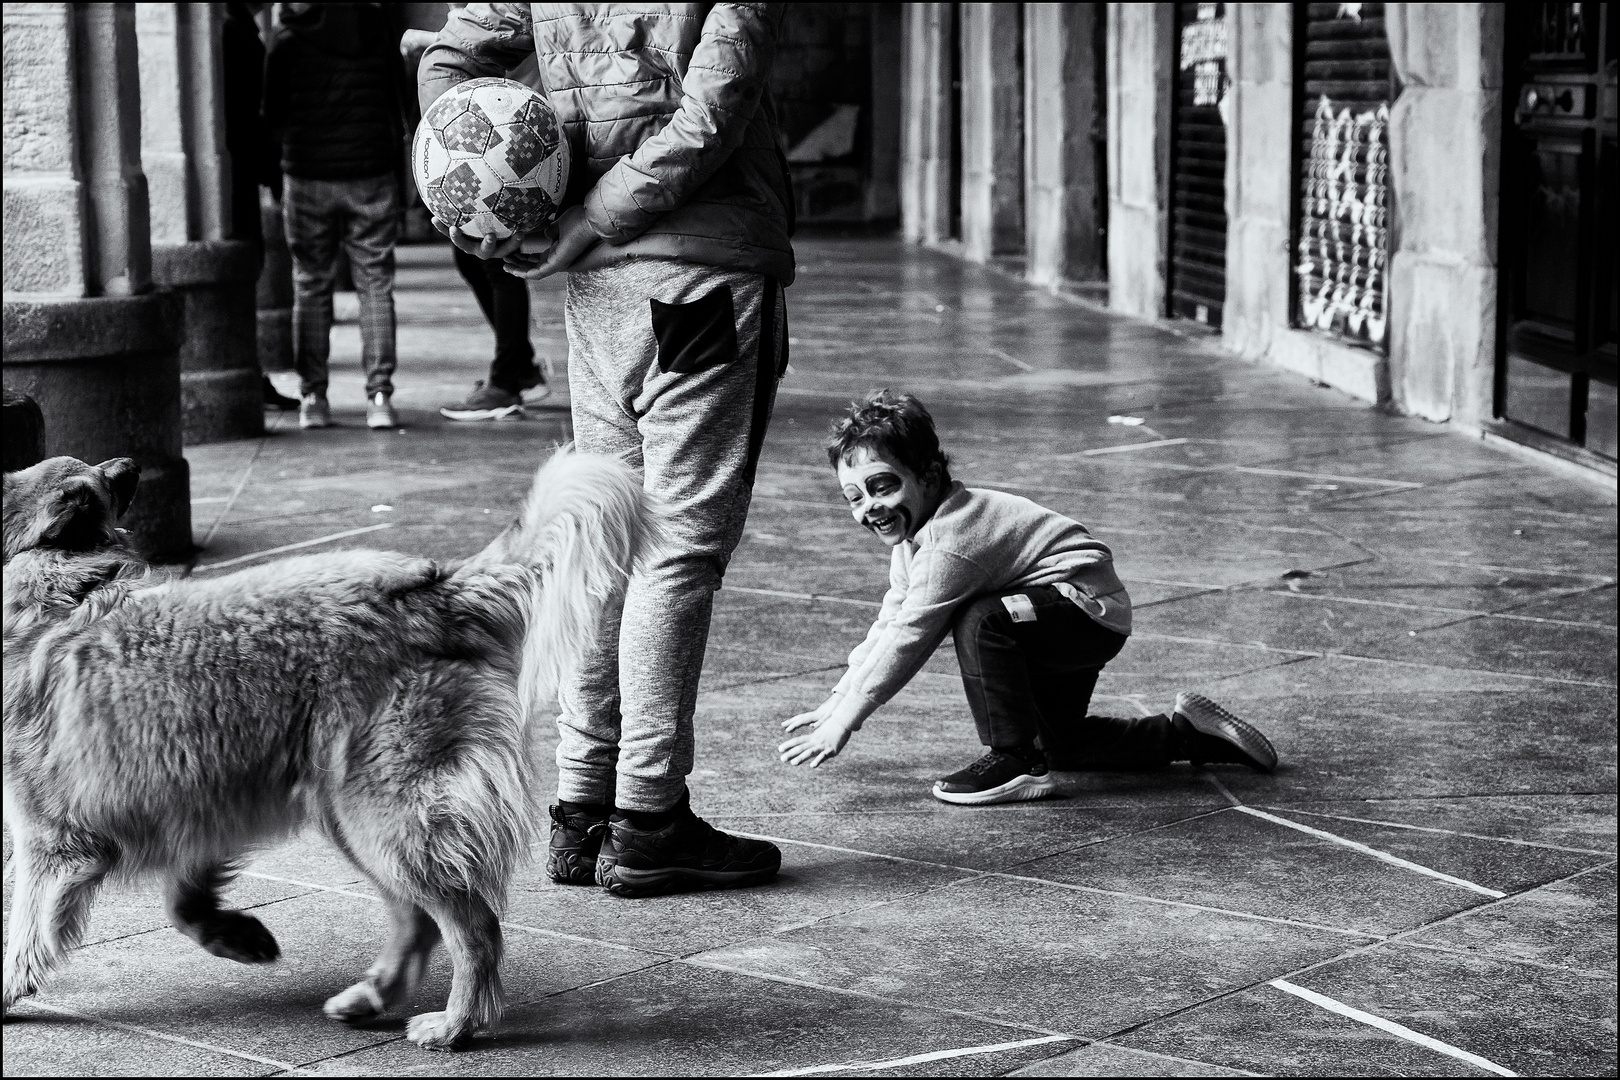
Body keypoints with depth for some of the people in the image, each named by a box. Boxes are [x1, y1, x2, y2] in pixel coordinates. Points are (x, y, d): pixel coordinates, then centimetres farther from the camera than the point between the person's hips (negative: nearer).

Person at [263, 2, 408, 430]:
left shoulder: (286, 39, -8)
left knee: (311, 287, 9)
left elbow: (273, 117, -2)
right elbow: (398, 87, 6)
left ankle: (313, 397, 7)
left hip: (308, 175, -1)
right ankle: (379, 393, -3)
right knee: (375, 283, 5)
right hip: (373, 172, 1)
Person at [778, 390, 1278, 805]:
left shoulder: (949, 541, -29)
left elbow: (907, 637, -30)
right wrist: (837, 698, 5)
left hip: (1088, 608, -11)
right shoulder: (911, 530, 3)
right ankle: (1185, 732, 34)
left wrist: (844, 721, -27)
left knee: (979, 622, -33)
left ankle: (1016, 764, -20)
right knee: (1058, 743, 21)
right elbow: (891, 618, 10)